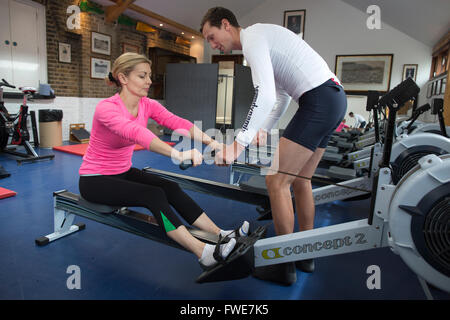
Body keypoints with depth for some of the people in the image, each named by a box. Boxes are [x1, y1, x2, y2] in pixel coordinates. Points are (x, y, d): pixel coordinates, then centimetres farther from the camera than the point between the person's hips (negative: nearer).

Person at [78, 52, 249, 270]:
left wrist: (209, 141, -40)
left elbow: (177, 122, -23)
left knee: (171, 188, -18)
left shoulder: (147, 105, -5)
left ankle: (221, 235, -19)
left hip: (123, 171, 6)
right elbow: (135, 132, -45)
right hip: (95, 179, -6)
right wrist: (177, 154, -61)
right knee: (153, 195, -27)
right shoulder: (106, 108, -25)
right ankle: (205, 255, -31)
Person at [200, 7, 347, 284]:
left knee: (277, 180, -8)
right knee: (300, 180, 15)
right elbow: (281, 95, 26)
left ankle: (285, 266, 5)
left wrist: (239, 143, -24)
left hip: (319, 100, -11)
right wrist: (264, 129, 17)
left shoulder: (252, 37, -7)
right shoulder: (260, 39, 25)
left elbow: (265, 97, -22)